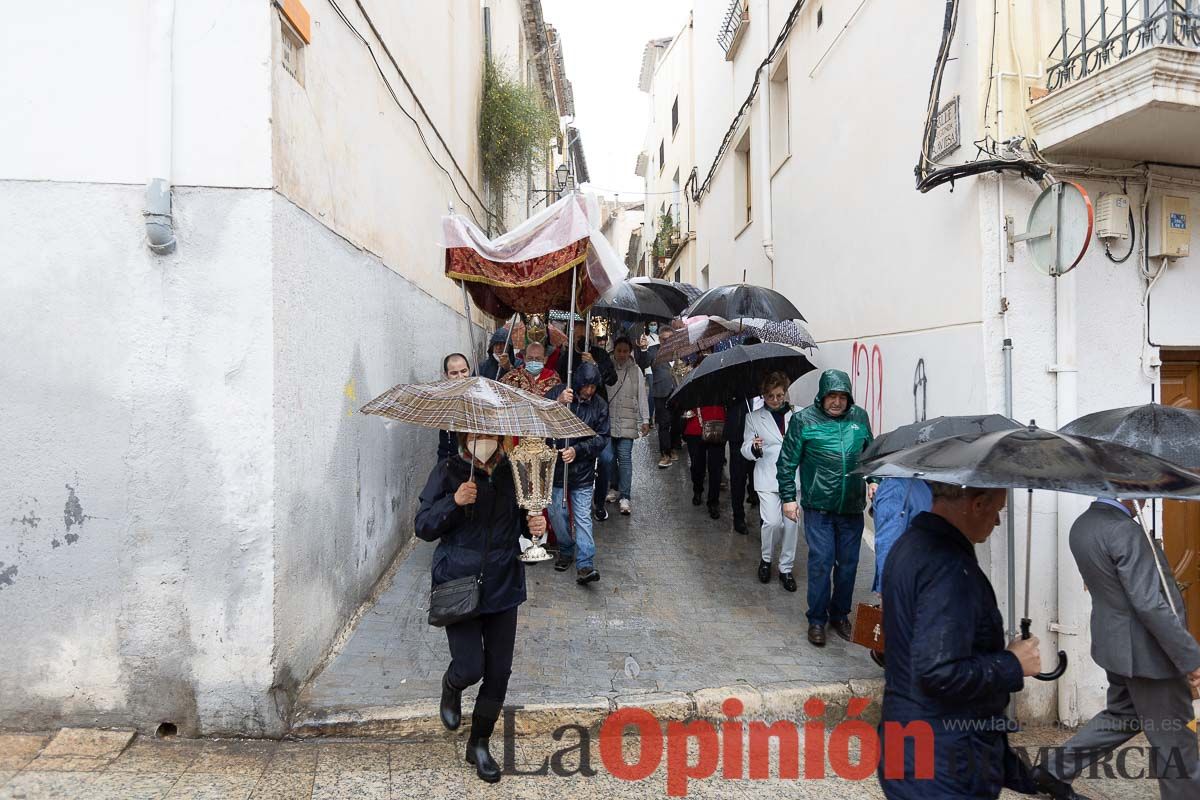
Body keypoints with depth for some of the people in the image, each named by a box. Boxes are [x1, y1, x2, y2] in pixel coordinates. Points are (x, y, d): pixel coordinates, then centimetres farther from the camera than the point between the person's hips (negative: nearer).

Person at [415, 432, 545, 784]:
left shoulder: (511, 471, 2)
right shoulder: (448, 471, -8)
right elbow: (423, 527, -9)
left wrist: (534, 524, -6)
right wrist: (454, 501, -25)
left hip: (503, 584, 3)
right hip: (459, 583, -3)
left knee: (499, 671, 8)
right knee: (470, 668, -5)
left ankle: (479, 743, 32)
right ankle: (451, 688, 35)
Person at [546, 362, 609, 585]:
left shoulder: (600, 405, -2)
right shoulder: (557, 393, -6)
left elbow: (602, 438, -2)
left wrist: (577, 450, -16)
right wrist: (558, 403, -30)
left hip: (583, 471, 0)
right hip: (555, 466, 0)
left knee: (583, 517, -4)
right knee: (556, 514, 9)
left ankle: (585, 564, -2)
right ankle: (566, 550, 31)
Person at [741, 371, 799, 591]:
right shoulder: (754, 418, 3)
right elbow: (745, 450, 3)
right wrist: (754, 448, -19)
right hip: (768, 479, -1)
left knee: (791, 523, 4)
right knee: (773, 521, -11)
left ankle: (786, 568, 22)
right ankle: (766, 559, 17)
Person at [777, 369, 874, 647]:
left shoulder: (860, 417, 4)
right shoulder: (803, 420, -7)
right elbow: (787, 462, -3)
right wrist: (788, 498, -5)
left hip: (852, 507, 4)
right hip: (818, 508, -4)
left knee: (848, 563, 12)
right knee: (821, 562, -1)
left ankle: (840, 615, 29)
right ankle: (817, 619, 15)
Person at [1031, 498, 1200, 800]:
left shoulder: (1081, 525, 3)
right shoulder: (1125, 530, -25)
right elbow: (1150, 605, -26)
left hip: (1118, 644, 9)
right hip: (1146, 650, -9)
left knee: (1122, 715, 23)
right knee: (1174, 738, 9)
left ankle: (1055, 771, 25)